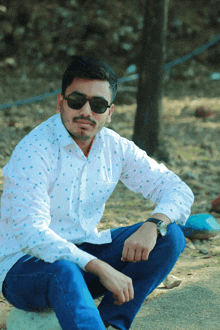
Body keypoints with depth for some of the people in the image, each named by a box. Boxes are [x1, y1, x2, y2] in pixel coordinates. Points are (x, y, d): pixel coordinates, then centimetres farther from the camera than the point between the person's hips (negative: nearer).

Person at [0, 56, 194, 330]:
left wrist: (154, 225, -22)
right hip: (26, 264, -7)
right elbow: (31, 233, -27)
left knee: (170, 236, -9)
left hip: (83, 254, 7)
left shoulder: (115, 148, 0)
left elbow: (179, 191, 1)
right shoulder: (33, 152, -19)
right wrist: (100, 269, -33)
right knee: (64, 273, -41)